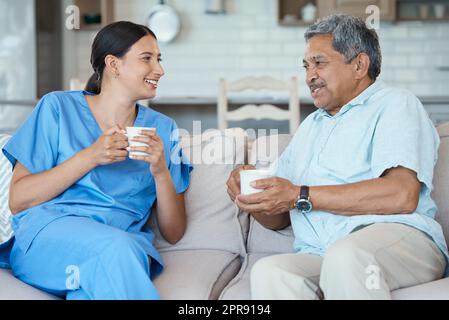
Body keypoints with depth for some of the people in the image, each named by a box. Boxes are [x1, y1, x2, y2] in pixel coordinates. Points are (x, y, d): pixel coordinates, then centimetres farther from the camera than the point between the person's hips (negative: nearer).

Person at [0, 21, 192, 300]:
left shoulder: (163, 128, 15)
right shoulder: (58, 107, 8)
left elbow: (174, 234, 13)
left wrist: (161, 171, -4)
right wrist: (90, 157, -9)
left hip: (127, 244, 2)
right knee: (117, 246, -35)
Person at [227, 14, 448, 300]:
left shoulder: (395, 104, 8)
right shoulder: (310, 126, 31)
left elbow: (402, 195, -11)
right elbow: (279, 218, 30)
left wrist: (300, 196, -7)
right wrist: (253, 197, 5)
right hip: (317, 256, 5)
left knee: (345, 256, -39)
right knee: (268, 272, -30)